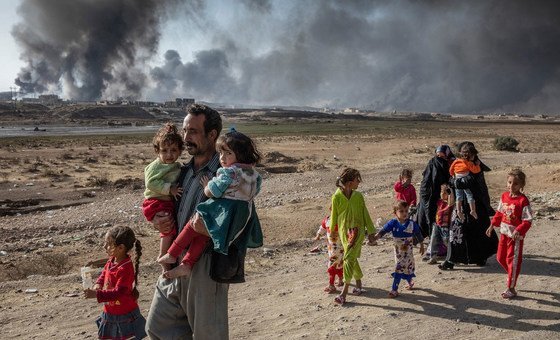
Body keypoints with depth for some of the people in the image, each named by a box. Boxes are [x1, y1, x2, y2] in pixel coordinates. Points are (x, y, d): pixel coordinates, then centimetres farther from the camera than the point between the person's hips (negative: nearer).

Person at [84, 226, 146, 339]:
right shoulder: (111, 261, -2)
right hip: (110, 312, 9)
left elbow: (118, 292, -30)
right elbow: (103, 275, 13)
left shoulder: (125, 268, -28)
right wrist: (98, 285, -8)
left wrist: (97, 294, -33)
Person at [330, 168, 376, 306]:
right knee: (352, 258, 12)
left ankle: (344, 293, -11)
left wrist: (371, 231, 11)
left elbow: (365, 214, 8)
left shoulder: (358, 196, 0)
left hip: (357, 230, -1)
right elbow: (333, 217, 4)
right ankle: (358, 284, 34)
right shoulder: (336, 197, -5)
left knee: (349, 258, -12)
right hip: (344, 231, 1)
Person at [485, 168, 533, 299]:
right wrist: (492, 226, 11)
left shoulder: (523, 200, -18)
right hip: (504, 232, 7)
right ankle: (512, 276, 44)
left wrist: (519, 231, -32)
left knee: (512, 260, 1)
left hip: (516, 235, -7)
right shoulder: (504, 196, 2)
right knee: (500, 257, 18)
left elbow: (527, 220, -18)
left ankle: (511, 289, 12)